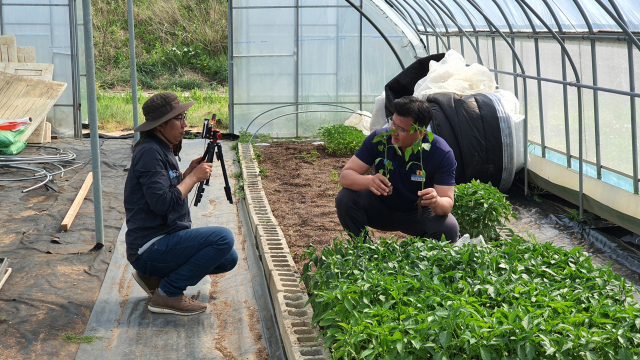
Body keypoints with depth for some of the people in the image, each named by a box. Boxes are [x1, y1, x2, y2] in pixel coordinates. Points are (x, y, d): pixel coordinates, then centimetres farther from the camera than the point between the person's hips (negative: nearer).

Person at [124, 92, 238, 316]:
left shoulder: (162, 150, 15)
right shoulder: (149, 152, -17)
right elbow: (162, 203, -26)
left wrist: (189, 173, 3)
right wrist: (194, 177, -14)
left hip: (165, 240, 10)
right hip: (149, 248, -10)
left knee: (228, 259, 14)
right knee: (223, 238, -22)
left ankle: (154, 277, 15)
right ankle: (167, 294, -11)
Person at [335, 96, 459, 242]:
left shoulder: (442, 153, -22)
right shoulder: (378, 139, -19)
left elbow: (447, 202, -23)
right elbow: (345, 176, -20)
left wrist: (436, 202, -49)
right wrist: (369, 181, -43)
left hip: (419, 214, -1)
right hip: (381, 206, 1)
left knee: (449, 229, -30)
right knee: (345, 198, -26)